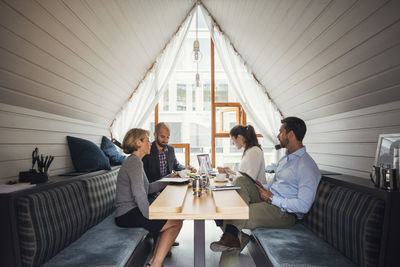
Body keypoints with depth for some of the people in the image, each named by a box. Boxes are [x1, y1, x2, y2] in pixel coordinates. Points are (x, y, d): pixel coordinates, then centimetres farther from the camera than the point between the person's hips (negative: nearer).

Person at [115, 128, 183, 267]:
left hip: (130, 212, 10)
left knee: (169, 219, 12)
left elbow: (147, 188, 19)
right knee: (176, 222, -10)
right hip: (127, 215, -10)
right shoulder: (134, 162, -15)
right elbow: (139, 193, -27)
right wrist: (150, 217, -20)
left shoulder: (134, 161, 17)